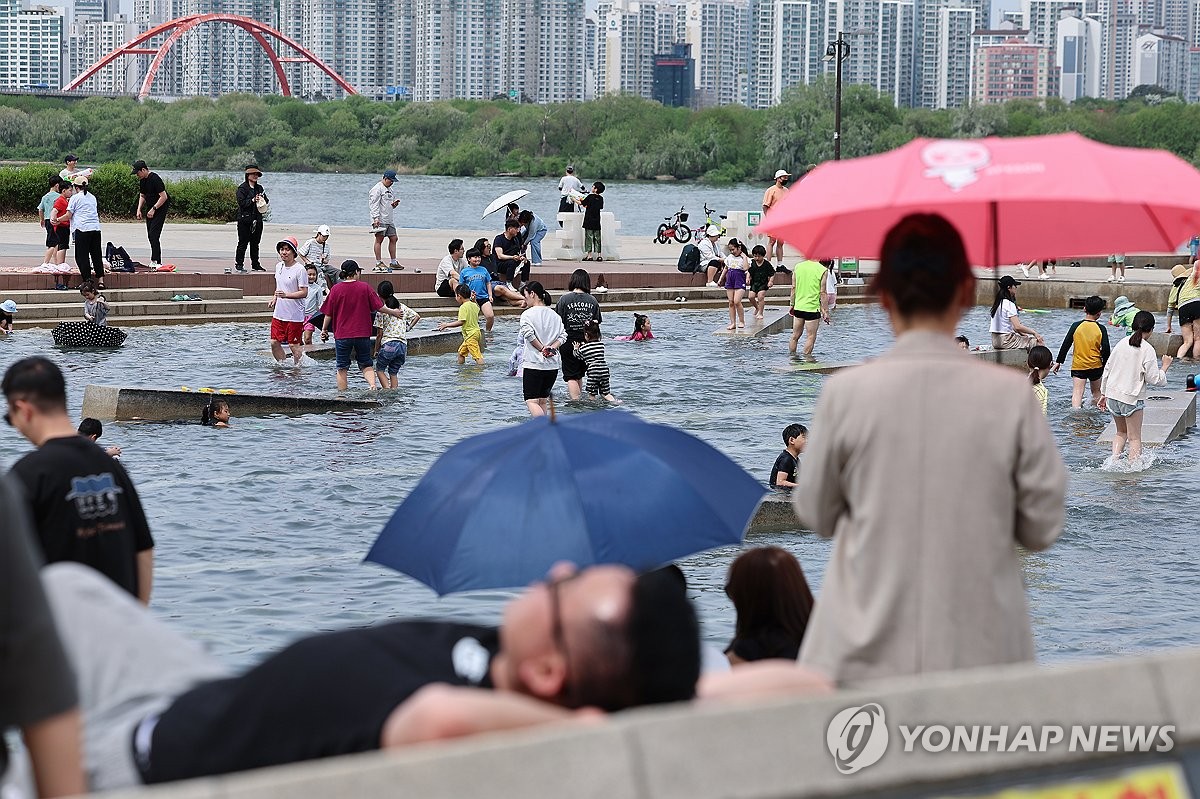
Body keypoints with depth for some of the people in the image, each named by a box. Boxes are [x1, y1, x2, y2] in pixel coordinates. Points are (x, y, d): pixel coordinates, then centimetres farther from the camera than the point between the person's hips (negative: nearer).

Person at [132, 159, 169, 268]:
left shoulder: (155, 179, -20)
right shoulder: (142, 180, 7)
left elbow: (164, 197, -22)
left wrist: (153, 209, -21)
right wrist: (139, 209, 7)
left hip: (160, 209, -9)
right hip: (150, 209, 9)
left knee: (153, 235, -17)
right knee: (150, 236, 6)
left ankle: (155, 261, -19)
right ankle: (158, 262, 11)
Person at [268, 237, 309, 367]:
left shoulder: (300, 270, -14)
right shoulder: (279, 266, 8)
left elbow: (304, 293, -16)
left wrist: (286, 295, -28)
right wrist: (274, 298, 7)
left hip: (294, 315, -7)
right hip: (279, 313, 7)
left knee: (294, 345, 0)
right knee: (274, 342, 8)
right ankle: (281, 365, 24)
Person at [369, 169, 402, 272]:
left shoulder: (389, 189, 20)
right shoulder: (377, 188, -8)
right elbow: (374, 204, -14)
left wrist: (394, 204, 7)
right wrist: (376, 218, -22)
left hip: (389, 220, 9)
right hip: (380, 220, -9)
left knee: (393, 239, 8)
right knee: (379, 239, -6)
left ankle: (393, 262, 14)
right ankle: (378, 263, -5)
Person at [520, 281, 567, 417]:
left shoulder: (527, 314, -8)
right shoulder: (555, 315, 11)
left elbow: (529, 334, -21)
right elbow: (563, 336, 5)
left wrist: (542, 349, -10)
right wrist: (552, 348, -5)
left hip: (533, 365, -6)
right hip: (552, 365, 6)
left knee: (531, 400, -7)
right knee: (543, 400, 17)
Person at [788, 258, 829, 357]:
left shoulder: (798, 267, 2)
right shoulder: (822, 270, -11)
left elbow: (793, 288, 7)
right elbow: (822, 293, -10)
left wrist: (792, 304, 17)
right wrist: (825, 311, -4)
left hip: (798, 307, 5)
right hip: (812, 308, -5)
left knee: (795, 336, 16)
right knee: (811, 337, 3)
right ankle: (807, 357, 4)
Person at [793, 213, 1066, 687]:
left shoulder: (844, 394, -5)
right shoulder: (1010, 395, -6)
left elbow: (816, 516, 7)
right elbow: (1042, 528, 1)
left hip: (867, 660, 0)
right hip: (980, 653, 0)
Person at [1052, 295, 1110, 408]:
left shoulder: (1076, 326, -5)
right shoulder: (1101, 329, -6)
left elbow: (1066, 345, -2)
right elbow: (1105, 350, -6)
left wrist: (1058, 361, 7)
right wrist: (1105, 366, 9)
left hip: (1078, 366, -1)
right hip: (1096, 366, 1)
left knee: (1077, 392, -11)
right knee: (1097, 392, 18)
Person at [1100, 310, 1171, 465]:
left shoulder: (1121, 344, 4)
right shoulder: (1147, 350, -12)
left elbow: (1107, 369, 10)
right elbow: (1154, 379, -11)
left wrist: (1103, 394, 19)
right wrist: (1165, 367, 7)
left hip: (1113, 394, 5)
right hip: (1132, 399, -5)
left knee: (1121, 432, 22)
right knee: (1134, 438, 5)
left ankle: (1114, 458, 6)